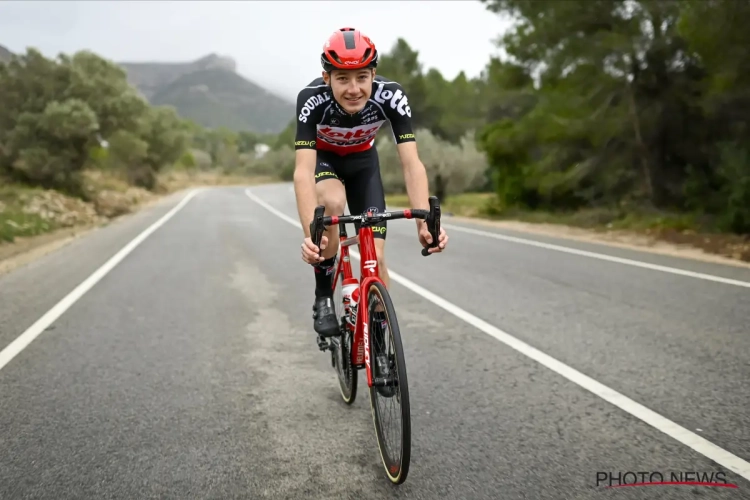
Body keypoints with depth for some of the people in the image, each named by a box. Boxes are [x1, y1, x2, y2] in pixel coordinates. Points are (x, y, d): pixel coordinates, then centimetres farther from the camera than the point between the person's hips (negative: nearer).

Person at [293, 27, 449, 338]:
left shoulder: (390, 96, -32)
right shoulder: (312, 99, -36)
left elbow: (411, 164, -36)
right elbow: (303, 171, -43)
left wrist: (425, 222, -50)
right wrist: (311, 234, -57)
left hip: (362, 160, 2)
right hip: (322, 158, -1)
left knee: (375, 255, -9)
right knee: (333, 201, -36)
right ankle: (323, 298, -16)